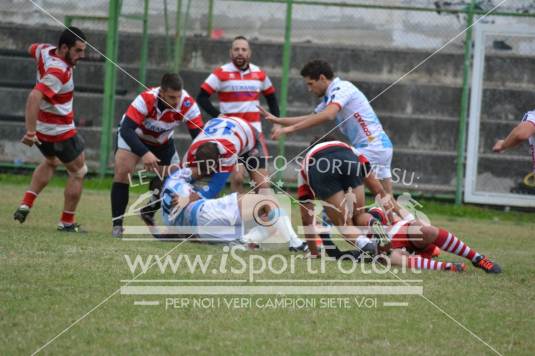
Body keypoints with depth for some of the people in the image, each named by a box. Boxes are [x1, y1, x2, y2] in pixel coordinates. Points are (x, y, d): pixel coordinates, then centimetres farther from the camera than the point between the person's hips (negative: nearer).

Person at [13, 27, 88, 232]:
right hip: (60, 131, -9)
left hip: (42, 128, 9)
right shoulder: (58, 72, -30)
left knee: (50, 163, 32)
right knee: (78, 172, 10)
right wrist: (30, 132, -41)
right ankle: (67, 222, 11)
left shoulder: (45, 51, -5)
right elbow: (34, 97, -40)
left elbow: (32, 49, 21)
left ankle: (26, 205, 18)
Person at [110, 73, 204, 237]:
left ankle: (149, 213, 31)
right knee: (122, 172, -24)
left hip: (163, 142, 4)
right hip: (133, 136, -4)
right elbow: (126, 129, -43)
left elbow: (199, 135, -27)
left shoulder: (188, 104, -31)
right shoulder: (146, 99, -39)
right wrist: (144, 154, -56)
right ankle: (117, 225, -11)